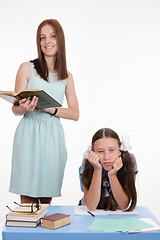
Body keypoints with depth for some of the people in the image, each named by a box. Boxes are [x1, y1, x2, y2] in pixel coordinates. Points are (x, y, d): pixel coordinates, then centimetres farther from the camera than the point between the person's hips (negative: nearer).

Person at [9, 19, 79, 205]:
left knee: (47, 195, 5)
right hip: (29, 134, -2)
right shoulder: (27, 68, 5)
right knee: (27, 197, -3)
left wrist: (50, 108, -11)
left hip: (53, 136, 3)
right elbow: (15, 109, 3)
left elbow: (75, 114, 7)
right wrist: (25, 107, -21)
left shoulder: (66, 77, 13)